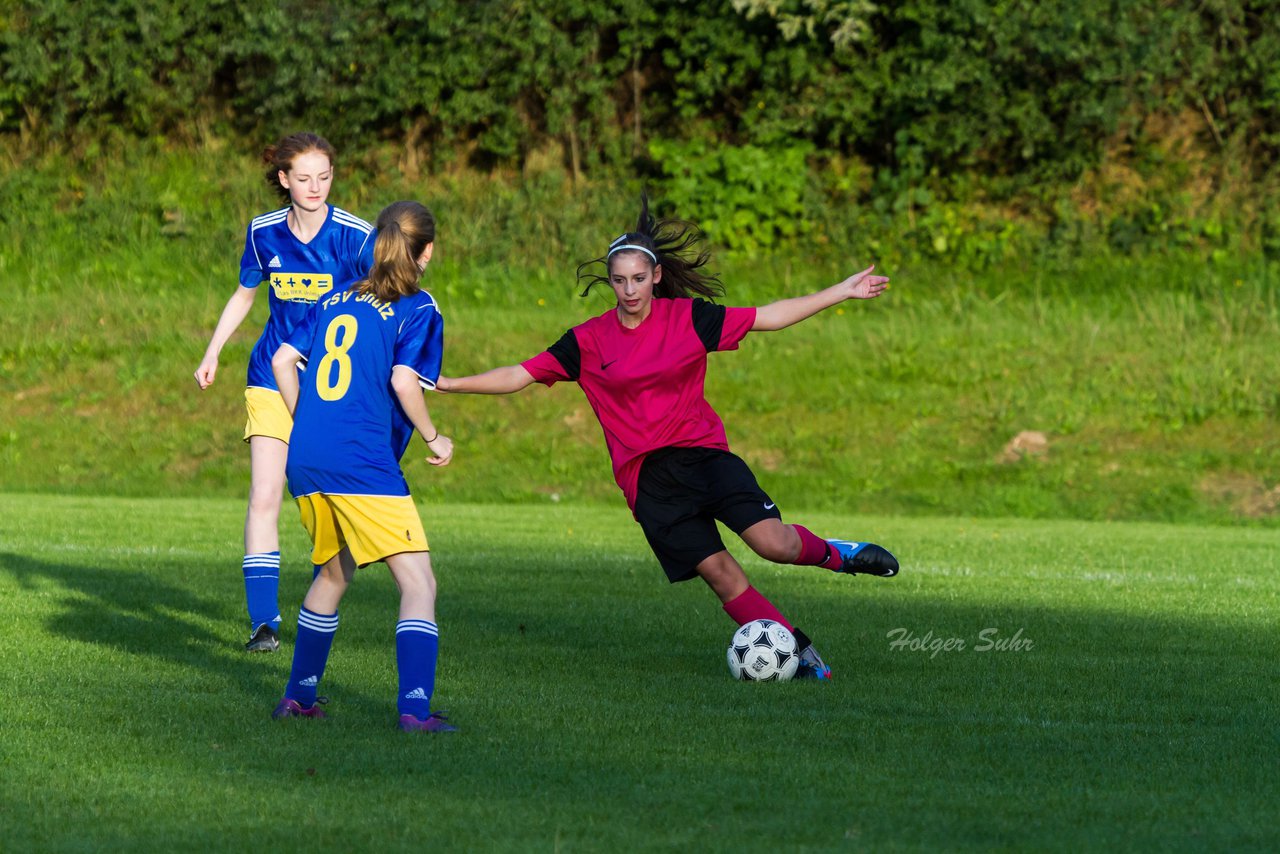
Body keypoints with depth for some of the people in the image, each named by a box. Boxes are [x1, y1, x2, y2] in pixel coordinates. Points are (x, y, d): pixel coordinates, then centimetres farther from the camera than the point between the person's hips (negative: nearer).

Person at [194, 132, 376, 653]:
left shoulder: (355, 236, -11)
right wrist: (211, 354, 15)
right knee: (264, 498, -10)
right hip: (273, 378, 2)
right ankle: (263, 620, -9)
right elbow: (244, 295, 16)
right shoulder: (264, 233, 0)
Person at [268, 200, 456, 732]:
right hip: (365, 465, -7)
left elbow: (283, 360, 14)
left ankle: (299, 695, 31)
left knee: (334, 572, 27)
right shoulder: (418, 309, -1)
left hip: (305, 462, 7)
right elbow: (404, 380, -14)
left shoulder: (336, 301, 18)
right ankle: (415, 707, -20)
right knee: (419, 583, -6)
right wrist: (434, 439, 0)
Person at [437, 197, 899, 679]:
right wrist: (448, 384, -6)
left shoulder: (688, 317, 0)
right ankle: (798, 653, 3)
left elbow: (769, 317, 4)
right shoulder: (588, 341, 2)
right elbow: (520, 376, 3)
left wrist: (845, 291, 1)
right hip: (647, 477, 1)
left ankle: (831, 554, 13)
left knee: (773, 542, -19)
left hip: (701, 453, 0)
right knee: (720, 575, -8)